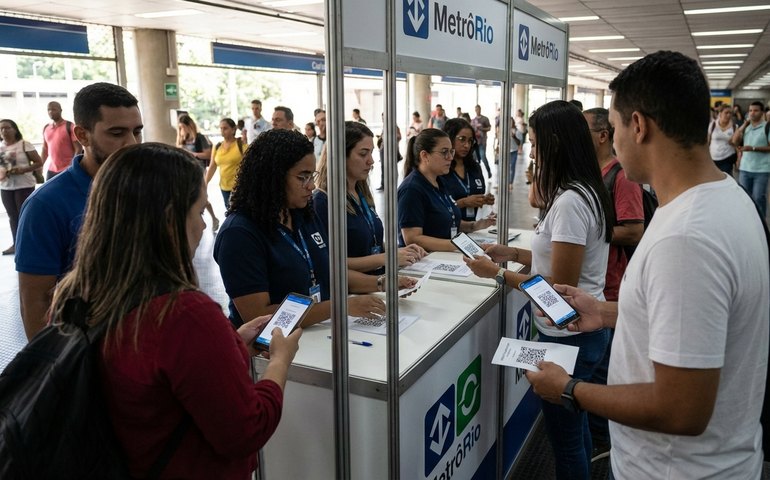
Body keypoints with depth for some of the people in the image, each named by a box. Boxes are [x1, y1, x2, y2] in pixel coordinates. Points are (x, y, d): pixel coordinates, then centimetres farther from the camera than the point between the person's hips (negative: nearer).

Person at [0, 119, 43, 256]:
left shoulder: (24, 145, -7)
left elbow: (39, 163, -8)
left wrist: (23, 170, -21)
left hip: (24, 186, -5)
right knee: (13, 216, 12)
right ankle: (16, 244, 20)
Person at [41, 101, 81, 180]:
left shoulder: (69, 126, -5)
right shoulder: (46, 128, 12)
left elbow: (78, 148, -9)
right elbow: (45, 150, 20)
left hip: (67, 170, -6)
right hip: (51, 171, 6)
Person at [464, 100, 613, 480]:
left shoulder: (570, 201, -24)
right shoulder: (584, 192, 7)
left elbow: (561, 285, -23)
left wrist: (499, 275, -16)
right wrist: (514, 253, 8)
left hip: (569, 334, -10)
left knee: (564, 436, 9)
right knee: (573, 426, 25)